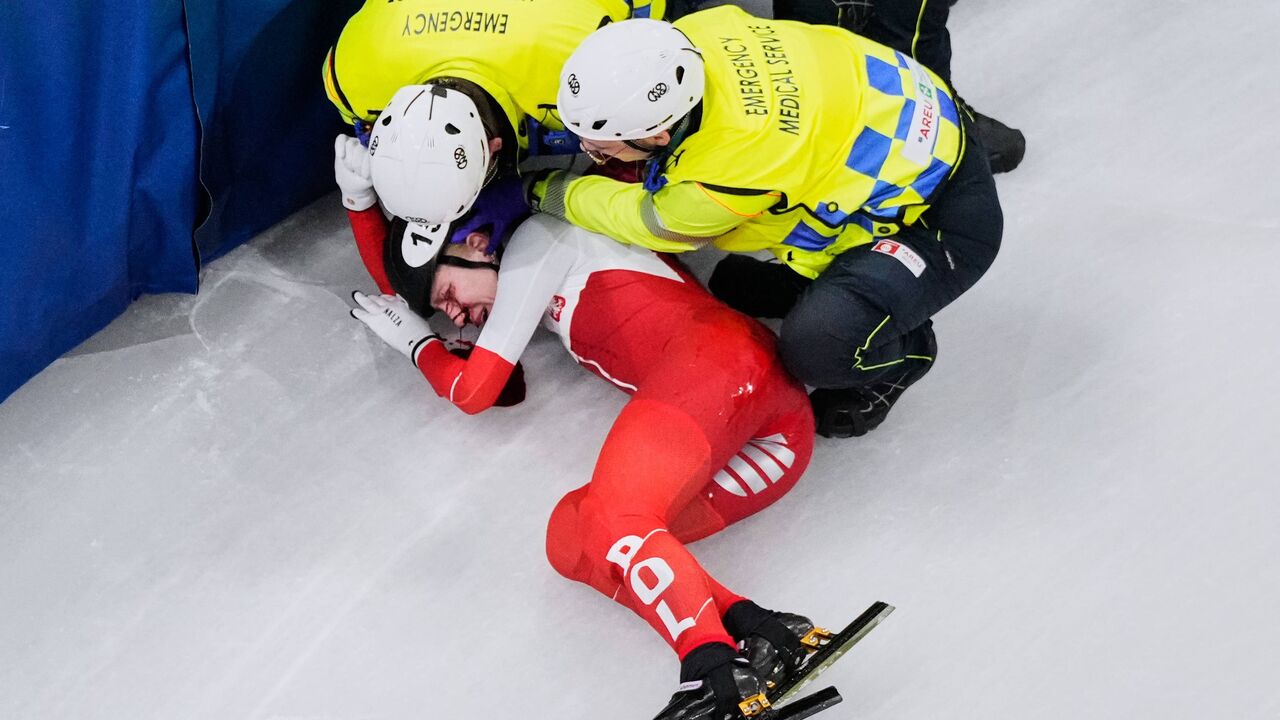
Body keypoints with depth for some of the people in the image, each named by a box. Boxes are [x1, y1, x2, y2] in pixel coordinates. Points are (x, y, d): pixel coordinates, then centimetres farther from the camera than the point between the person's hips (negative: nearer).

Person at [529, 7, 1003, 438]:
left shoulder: (730, 169, -37)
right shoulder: (683, 38, -20)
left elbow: (646, 222, -13)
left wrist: (547, 192, 1)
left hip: (942, 218, -8)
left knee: (818, 346, -28)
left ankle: (902, 352, 3)